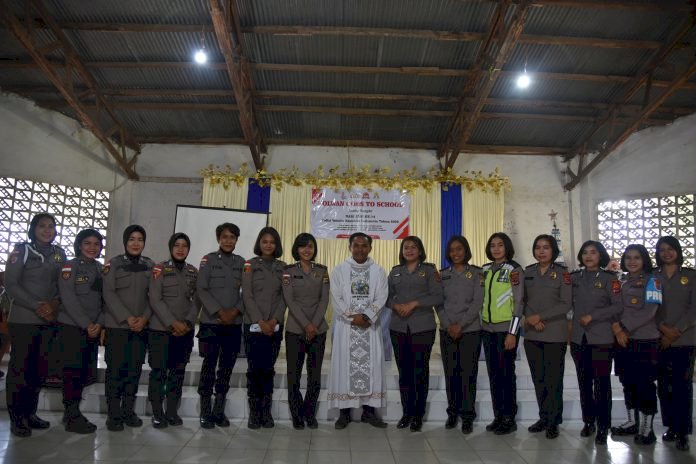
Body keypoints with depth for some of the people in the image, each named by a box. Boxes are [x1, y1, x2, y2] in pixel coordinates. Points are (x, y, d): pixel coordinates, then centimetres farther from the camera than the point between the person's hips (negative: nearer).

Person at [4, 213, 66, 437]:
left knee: (40, 368, 6)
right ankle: (16, 417, 7)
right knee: (19, 367, -2)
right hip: (23, 319, -4)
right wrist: (37, 306, -14)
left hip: (49, 320, 4)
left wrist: (55, 303, -7)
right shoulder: (22, 250, 0)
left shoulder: (59, 253, 12)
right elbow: (11, 284, -6)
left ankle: (30, 412, 17)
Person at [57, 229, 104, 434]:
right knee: (73, 370, -5)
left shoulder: (101, 269, 12)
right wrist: (86, 324, -15)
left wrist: (98, 323, -5)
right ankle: (72, 417, 3)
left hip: (93, 329, 5)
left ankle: (73, 412, 18)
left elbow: (106, 298, 9)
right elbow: (68, 298, -12)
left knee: (84, 371, 7)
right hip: (72, 326, -5)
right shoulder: (70, 266, -4)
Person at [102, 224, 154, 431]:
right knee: (115, 369, -1)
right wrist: (127, 318, -14)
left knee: (135, 369, 5)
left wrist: (144, 318, -8)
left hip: (141, 327, 3)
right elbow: (109, 293, -7)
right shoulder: (113, 263, 1)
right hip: (116, 325, -3)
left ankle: (128, 411, 16)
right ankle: (113, 414, 8)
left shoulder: (150, 266, 9)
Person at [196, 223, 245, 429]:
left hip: (234, 323, 3)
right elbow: (202, 290, -6)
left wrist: (236, 310, -9)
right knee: (209, 366, 1)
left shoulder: (241, 262, 10)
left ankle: (219, 411, 17)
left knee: (227, 367, 6)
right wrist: (219, 311, -14)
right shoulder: (208, 260, 2)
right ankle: (206, 413, 10)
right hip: (211, 322, -3)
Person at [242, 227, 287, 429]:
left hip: (275, 326, 2)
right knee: (254, 368, -2)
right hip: (253, 324, -2)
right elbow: (247, 295, -5)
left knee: (268, 369, 4)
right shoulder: (249, 265, 2)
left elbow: (284, 297, 4)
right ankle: (254, 413, 7)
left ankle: (266, 412, 12)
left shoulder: (282, 267, 9)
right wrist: (260, 322, -13)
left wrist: (274, 320, -9)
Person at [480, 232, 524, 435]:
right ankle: (498, 416, 20)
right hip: (488, 328, 6)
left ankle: (509, 419, 10)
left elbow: (518, 303, -10)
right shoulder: (485, 270, 11)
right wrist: (480, 325, 12)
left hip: (505, 329, -6)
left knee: (506, 374, -1)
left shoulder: (514, 269, -7)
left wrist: (512, 333, -15)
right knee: (493, 373, 10)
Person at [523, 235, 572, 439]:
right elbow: (523, 300, 9)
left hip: (555, 334, -4)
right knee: (538, 378, 10)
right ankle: (543, 417, 22)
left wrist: (540, 317, -14)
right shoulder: (528, 272, 8)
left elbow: (566, 304, -8)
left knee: (553, 379, 1)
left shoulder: (562, 273, -2)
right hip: (532, 334, 4)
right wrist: (531, 319, -8)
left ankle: (553, 421, 12)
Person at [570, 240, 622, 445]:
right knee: (584, 382, 9)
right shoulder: (574, 277, 9)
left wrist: (593, 316, -12)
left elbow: (618, 306, -6)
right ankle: (588, 421, 22)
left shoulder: (609, 278, -1)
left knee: (601, 382, -2)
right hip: (578, 338, 3)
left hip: (602, 338, -3)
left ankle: (603, 426, 9)